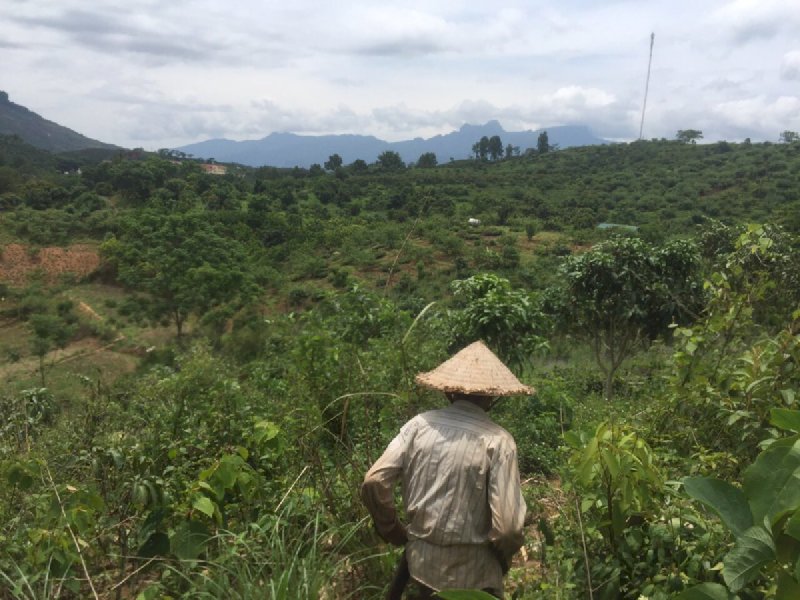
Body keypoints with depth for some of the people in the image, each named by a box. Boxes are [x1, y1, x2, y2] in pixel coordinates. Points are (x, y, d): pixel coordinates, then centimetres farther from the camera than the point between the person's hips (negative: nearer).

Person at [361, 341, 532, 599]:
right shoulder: (497, 441, -15)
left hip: (420, 562, 3)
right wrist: (503, 557, 3)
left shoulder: (419, 425, -7)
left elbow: (374, 482, -9)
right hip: (471, 572, -2)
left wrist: (394, 532, 6)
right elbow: (507, 525, -19)